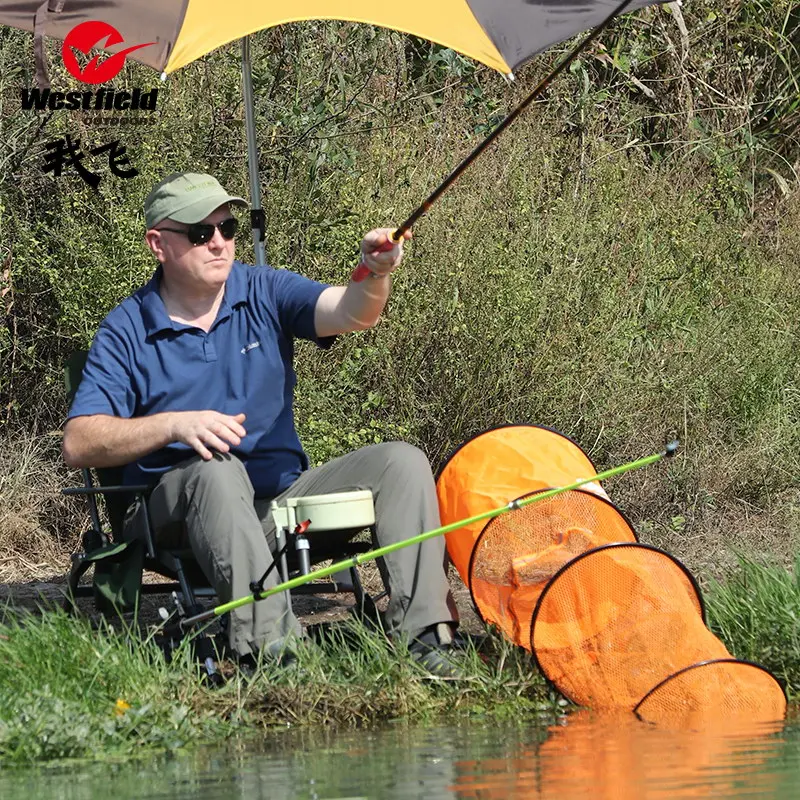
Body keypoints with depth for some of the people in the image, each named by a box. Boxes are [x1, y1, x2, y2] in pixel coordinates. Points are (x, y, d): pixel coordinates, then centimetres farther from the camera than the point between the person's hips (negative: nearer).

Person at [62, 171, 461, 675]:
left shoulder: (265, 293, 9)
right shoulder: (127, 331, 0)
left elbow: (350, 313, -10)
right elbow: (79, 445, -9)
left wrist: (375, 274, -34)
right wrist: (175, 425, -22)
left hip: (282, 496, 4)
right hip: (180, 513, -4)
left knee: (401, 462, -14)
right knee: (217, 469, -38)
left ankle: (424, 633, -27)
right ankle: (269, 644, -54)